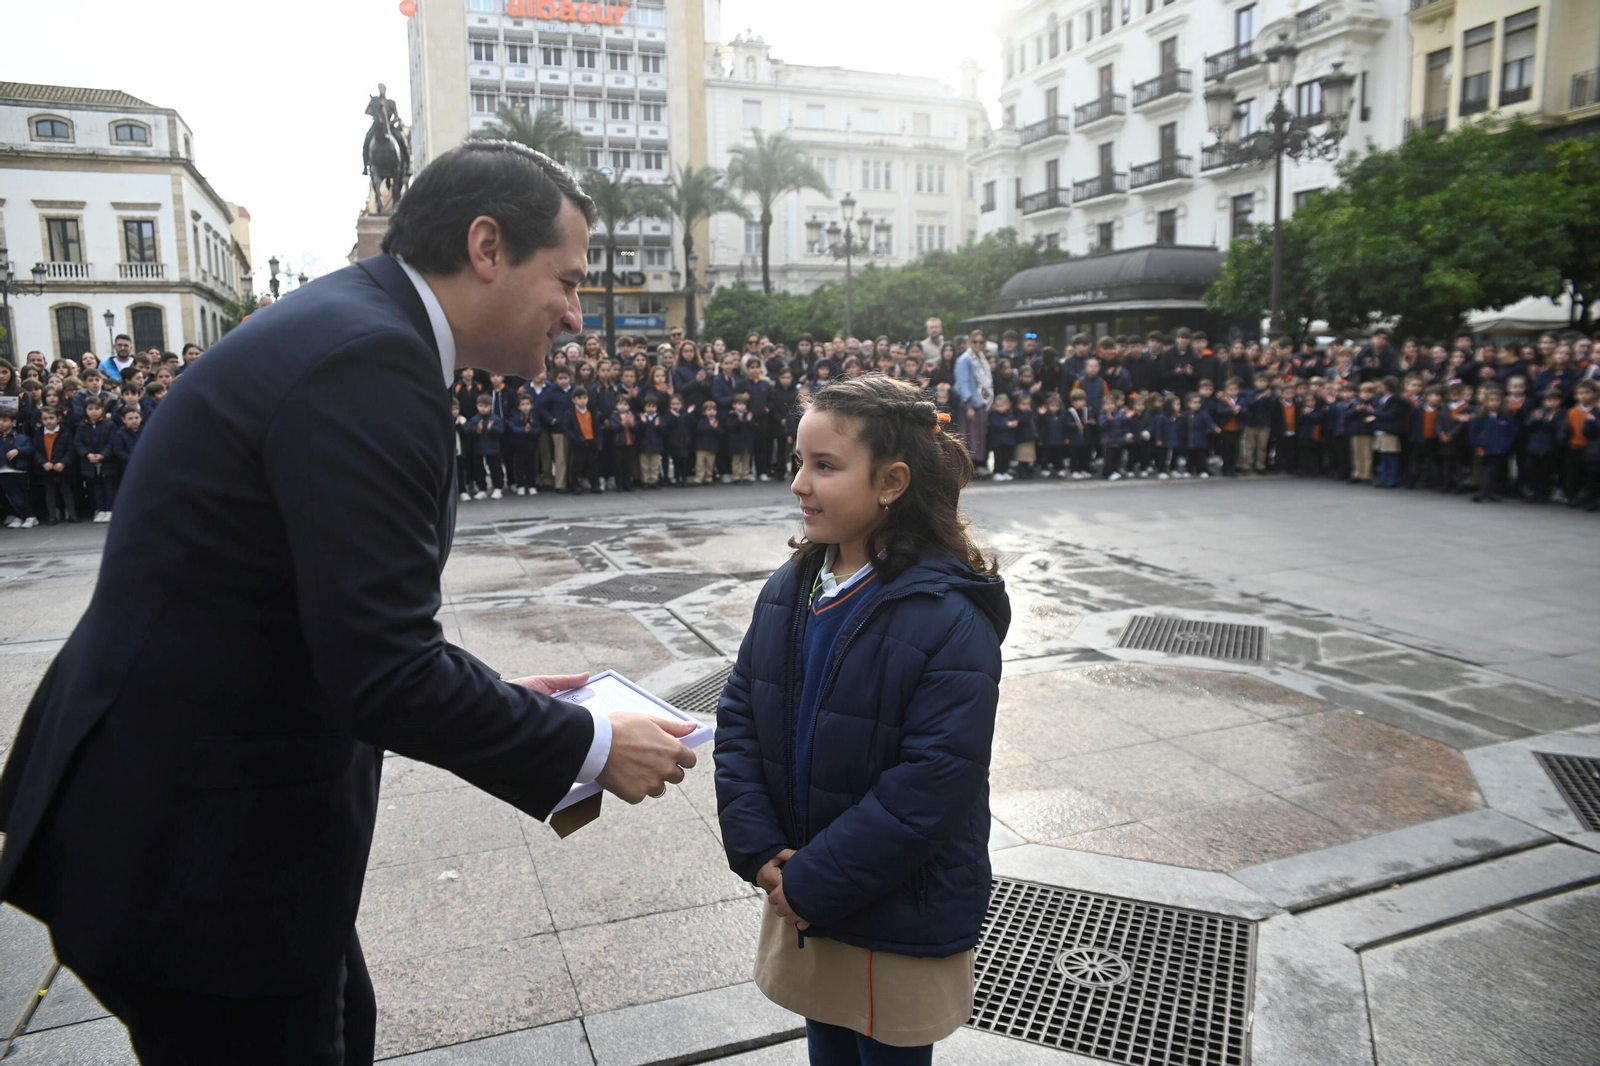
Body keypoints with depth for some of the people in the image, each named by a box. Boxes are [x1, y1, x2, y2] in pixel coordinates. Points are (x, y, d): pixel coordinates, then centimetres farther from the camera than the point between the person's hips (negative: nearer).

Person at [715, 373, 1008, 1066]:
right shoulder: (790, 589, -4)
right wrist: (758, 848, -10)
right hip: (801, 899, 5)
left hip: (898, 920, -5)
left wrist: (812, 884, -20)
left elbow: (931, 787, -25)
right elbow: (738, 714, 1)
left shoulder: (950, 619, -23)